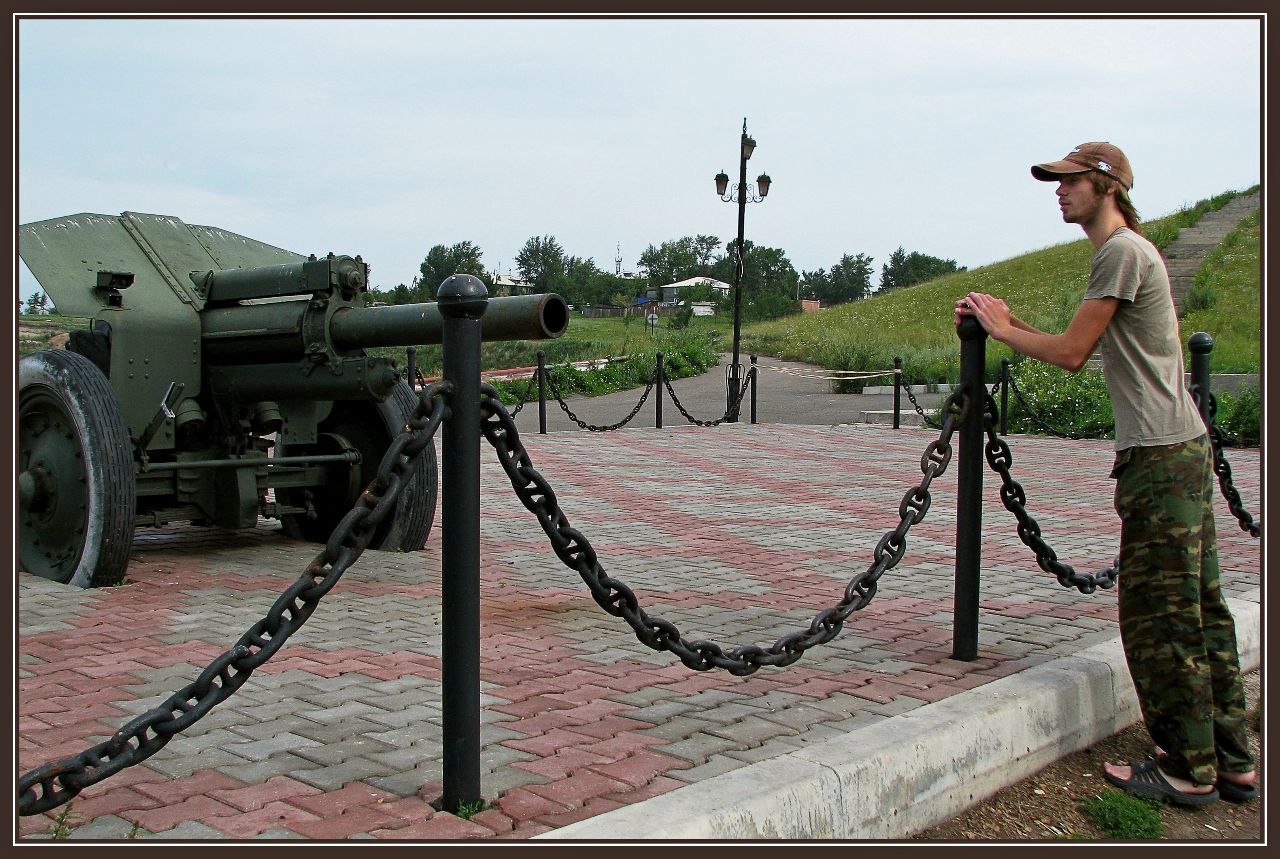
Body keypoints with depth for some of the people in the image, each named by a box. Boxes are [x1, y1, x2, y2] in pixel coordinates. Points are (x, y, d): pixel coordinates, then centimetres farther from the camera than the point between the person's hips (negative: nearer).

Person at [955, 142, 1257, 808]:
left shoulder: (1123, 251, -10)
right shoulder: (1130, 251, 21)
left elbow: (1070, 353, -12)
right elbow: (1081, 352, 19)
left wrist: (1004, 329, 3)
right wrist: (1007, 322, 13)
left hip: (1160, 455, -10)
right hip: (1185, 449, 10)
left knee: (1158, 617, -5)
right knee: (1198, 610, 12)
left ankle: (1189, 771, 3)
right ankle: (1231, 761, 19)